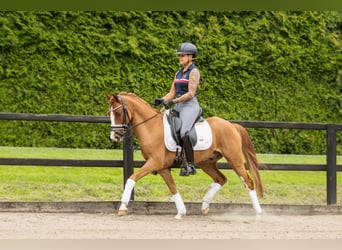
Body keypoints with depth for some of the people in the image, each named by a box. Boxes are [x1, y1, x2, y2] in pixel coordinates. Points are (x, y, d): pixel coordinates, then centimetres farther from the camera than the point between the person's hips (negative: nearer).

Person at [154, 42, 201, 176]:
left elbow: (191, 93, -14)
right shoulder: (179, 73, 18)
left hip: (190, 106, -9)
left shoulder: (194, 72, -6)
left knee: (184, 133, -27)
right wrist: (162, 100, -1)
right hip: (178, 107, 9)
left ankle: (191, 165, -24)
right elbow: (172, 93, 18)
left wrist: (173, 101, -19)